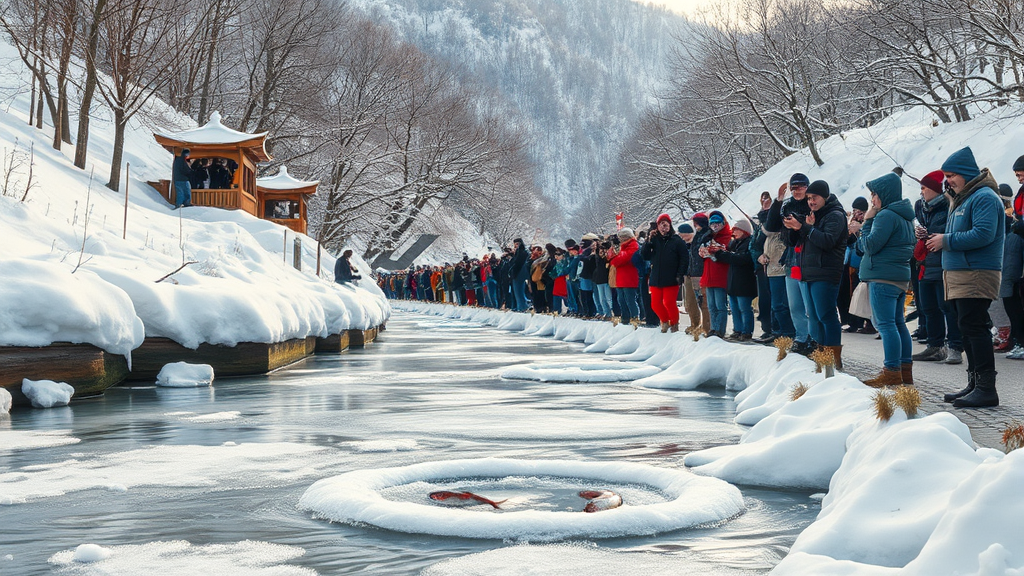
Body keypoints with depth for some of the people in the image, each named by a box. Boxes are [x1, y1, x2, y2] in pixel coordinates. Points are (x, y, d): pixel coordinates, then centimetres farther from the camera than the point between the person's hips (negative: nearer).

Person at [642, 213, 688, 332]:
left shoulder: (676, 241, -2)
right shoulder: (654, 240, 8)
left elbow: (684, 259, -4)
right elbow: (645, 256, 2)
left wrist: (680, 275, -11)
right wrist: (649, 241, -8)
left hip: (671, 280, -4)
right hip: (656, 279, 4)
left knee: (669, 303, -8)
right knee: (655, 304, 4)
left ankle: (674, 325, 13)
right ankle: (665, 321, 29)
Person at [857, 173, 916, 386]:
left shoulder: (886, 215, -14)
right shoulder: (905, 216, 17)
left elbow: (869, 246, -14)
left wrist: (867, 221, -6)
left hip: (883, 277, -10)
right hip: (901, 277, 10)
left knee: (885, 324, -9)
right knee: (898, 323, 13)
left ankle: (891, 372, -11)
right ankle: (905, 370, 16)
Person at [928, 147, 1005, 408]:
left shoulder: (984, 197, -11)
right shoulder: (962, 199, 21)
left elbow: (983, 234, -23)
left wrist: (947, 241, -15)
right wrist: (939, 241, 9)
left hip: (976, 275, -10)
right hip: (959, 274, 10)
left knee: (974, 328, -12)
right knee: (968, 328, 11)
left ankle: (986, 388, -12)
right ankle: (975, 384, 17)